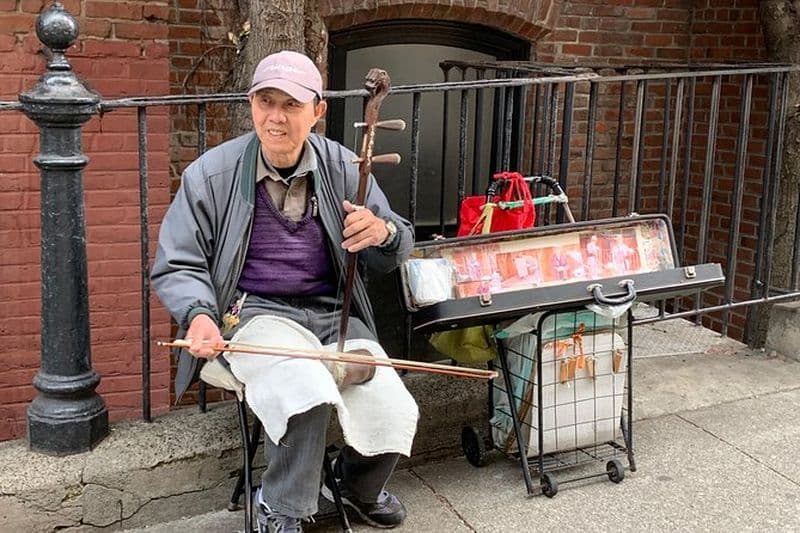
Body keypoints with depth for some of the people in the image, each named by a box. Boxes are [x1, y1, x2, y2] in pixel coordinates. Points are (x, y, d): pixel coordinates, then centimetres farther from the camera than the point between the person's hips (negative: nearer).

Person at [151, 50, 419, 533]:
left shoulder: (343, 168, 2)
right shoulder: (211, 174, -3)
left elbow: (396, 253, 9)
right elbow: (176, 267, 2)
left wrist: (383, 233, -17)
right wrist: (199, 314, -20)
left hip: (334, 312, 3)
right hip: (255, 313, -3)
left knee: (394, 416, -17)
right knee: (305, 394, -34)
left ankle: (359, 486, 22)